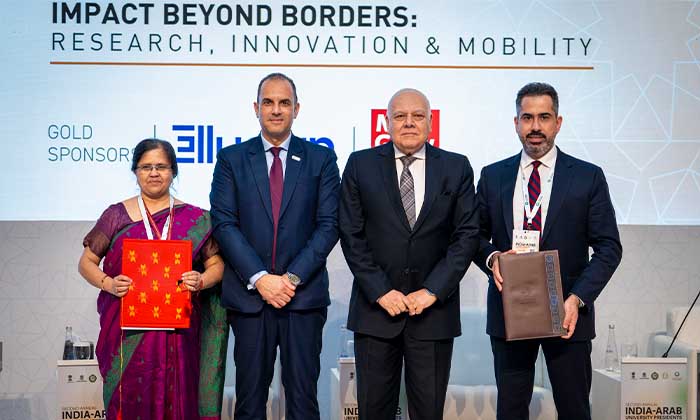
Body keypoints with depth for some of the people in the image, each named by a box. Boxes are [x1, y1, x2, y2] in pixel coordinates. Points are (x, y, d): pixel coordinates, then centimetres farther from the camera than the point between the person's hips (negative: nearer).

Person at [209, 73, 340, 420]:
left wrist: (292, 277, -11)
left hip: (304, 295, 0)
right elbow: (224, 223, -2)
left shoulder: (321, 158, 6)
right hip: (249, 294, 0)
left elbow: (328, 224, -1)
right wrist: (260, 279, -12)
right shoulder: (231, 159, 7)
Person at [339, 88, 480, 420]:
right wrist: (380, 291, -9)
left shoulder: (457, 168, 4)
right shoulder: (361, 165, 3)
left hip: (434, 309, 0)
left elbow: (467, 234, -1)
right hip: (376, 306, 0)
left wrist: (432, 291, -9)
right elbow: (352, 235, -1)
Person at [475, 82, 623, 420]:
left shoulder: (588, 177, 0)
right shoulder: (493, 176, 7)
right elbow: (476, 236, 12)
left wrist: (577, 299, -15)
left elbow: (608, 247, -2)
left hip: (568, 313, -1)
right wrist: (491, 258, -12)